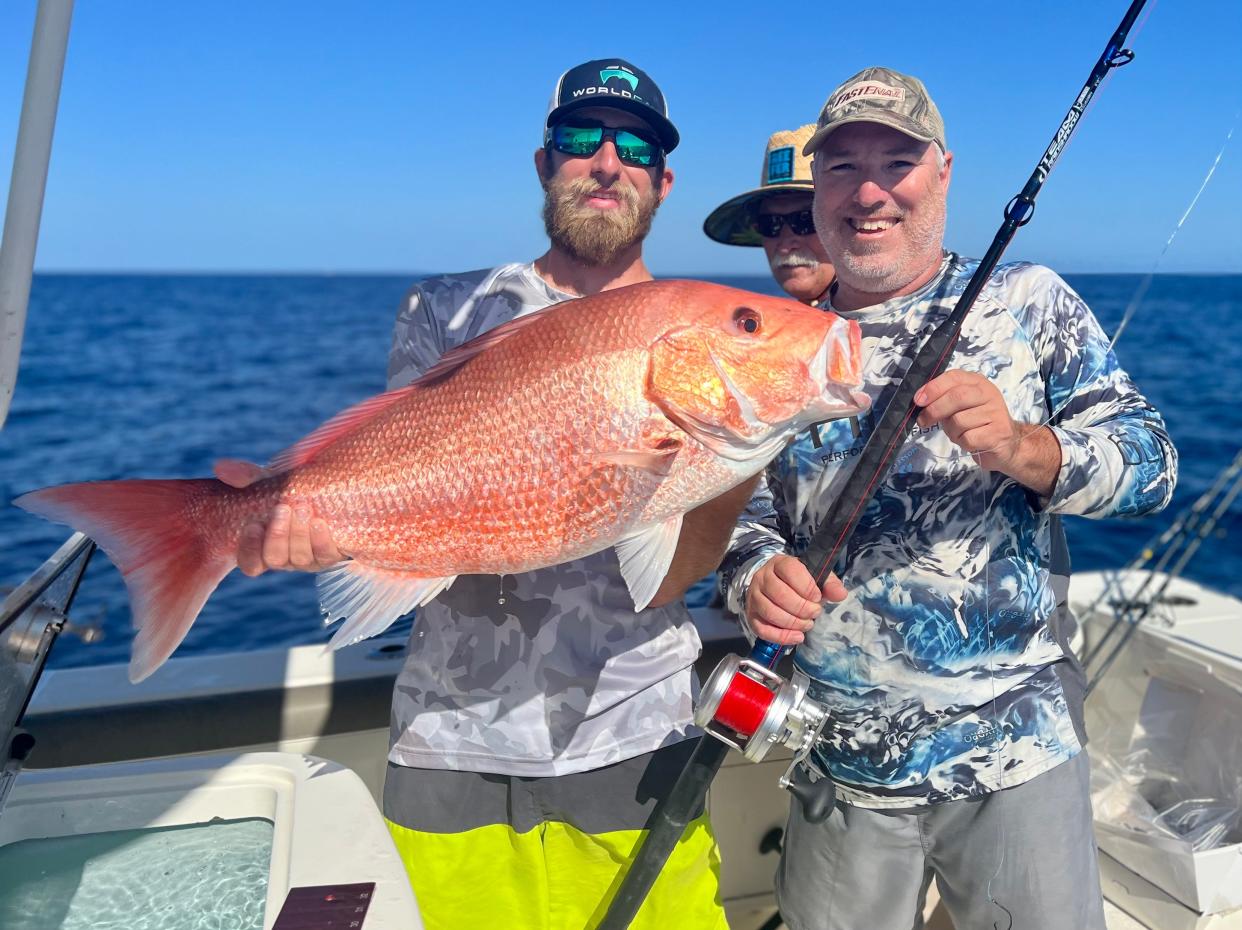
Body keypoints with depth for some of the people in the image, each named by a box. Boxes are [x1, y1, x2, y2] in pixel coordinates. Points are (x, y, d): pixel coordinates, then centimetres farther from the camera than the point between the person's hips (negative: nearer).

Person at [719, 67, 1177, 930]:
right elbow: (742, 509, 5)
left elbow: (1152, 461, -5)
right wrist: (758, 576, -18)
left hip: (1019, 750, -1)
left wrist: (1023, 448, -25)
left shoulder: (1030, 300, -1)